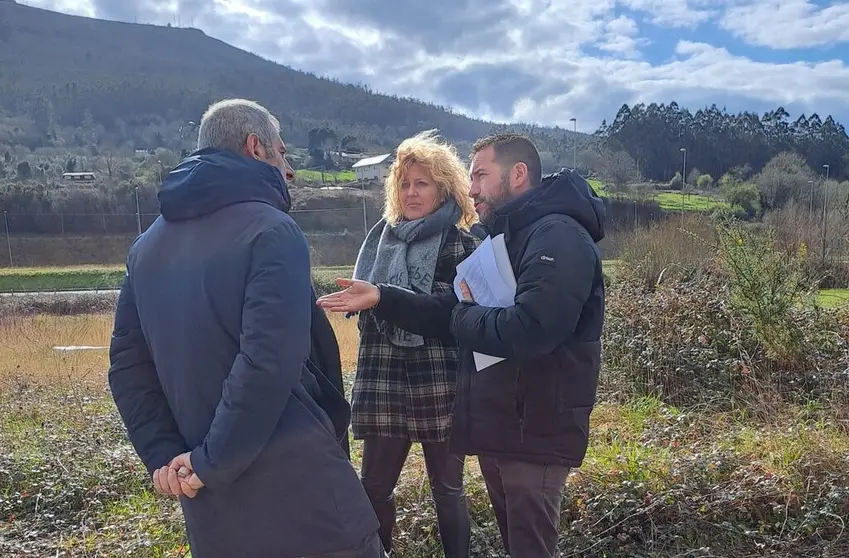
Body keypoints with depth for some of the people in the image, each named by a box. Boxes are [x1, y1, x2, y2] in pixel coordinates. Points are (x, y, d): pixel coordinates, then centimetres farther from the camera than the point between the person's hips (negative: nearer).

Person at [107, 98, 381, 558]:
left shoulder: (148, 246, 11)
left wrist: (164, 454, 4)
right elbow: (269, 362, -24)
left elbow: (128, 364, 9)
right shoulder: (270, 230, -13)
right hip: (296, 490, -7)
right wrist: (212, 463, -15)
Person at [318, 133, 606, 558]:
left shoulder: (558, 237, -17)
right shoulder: (503, 240, 16)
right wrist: (381, 297, 1)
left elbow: (529, 330, -31)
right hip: (497, 425, 10)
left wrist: (465, 320, -13)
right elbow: (450, 312, 13)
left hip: (535, 431, -9)